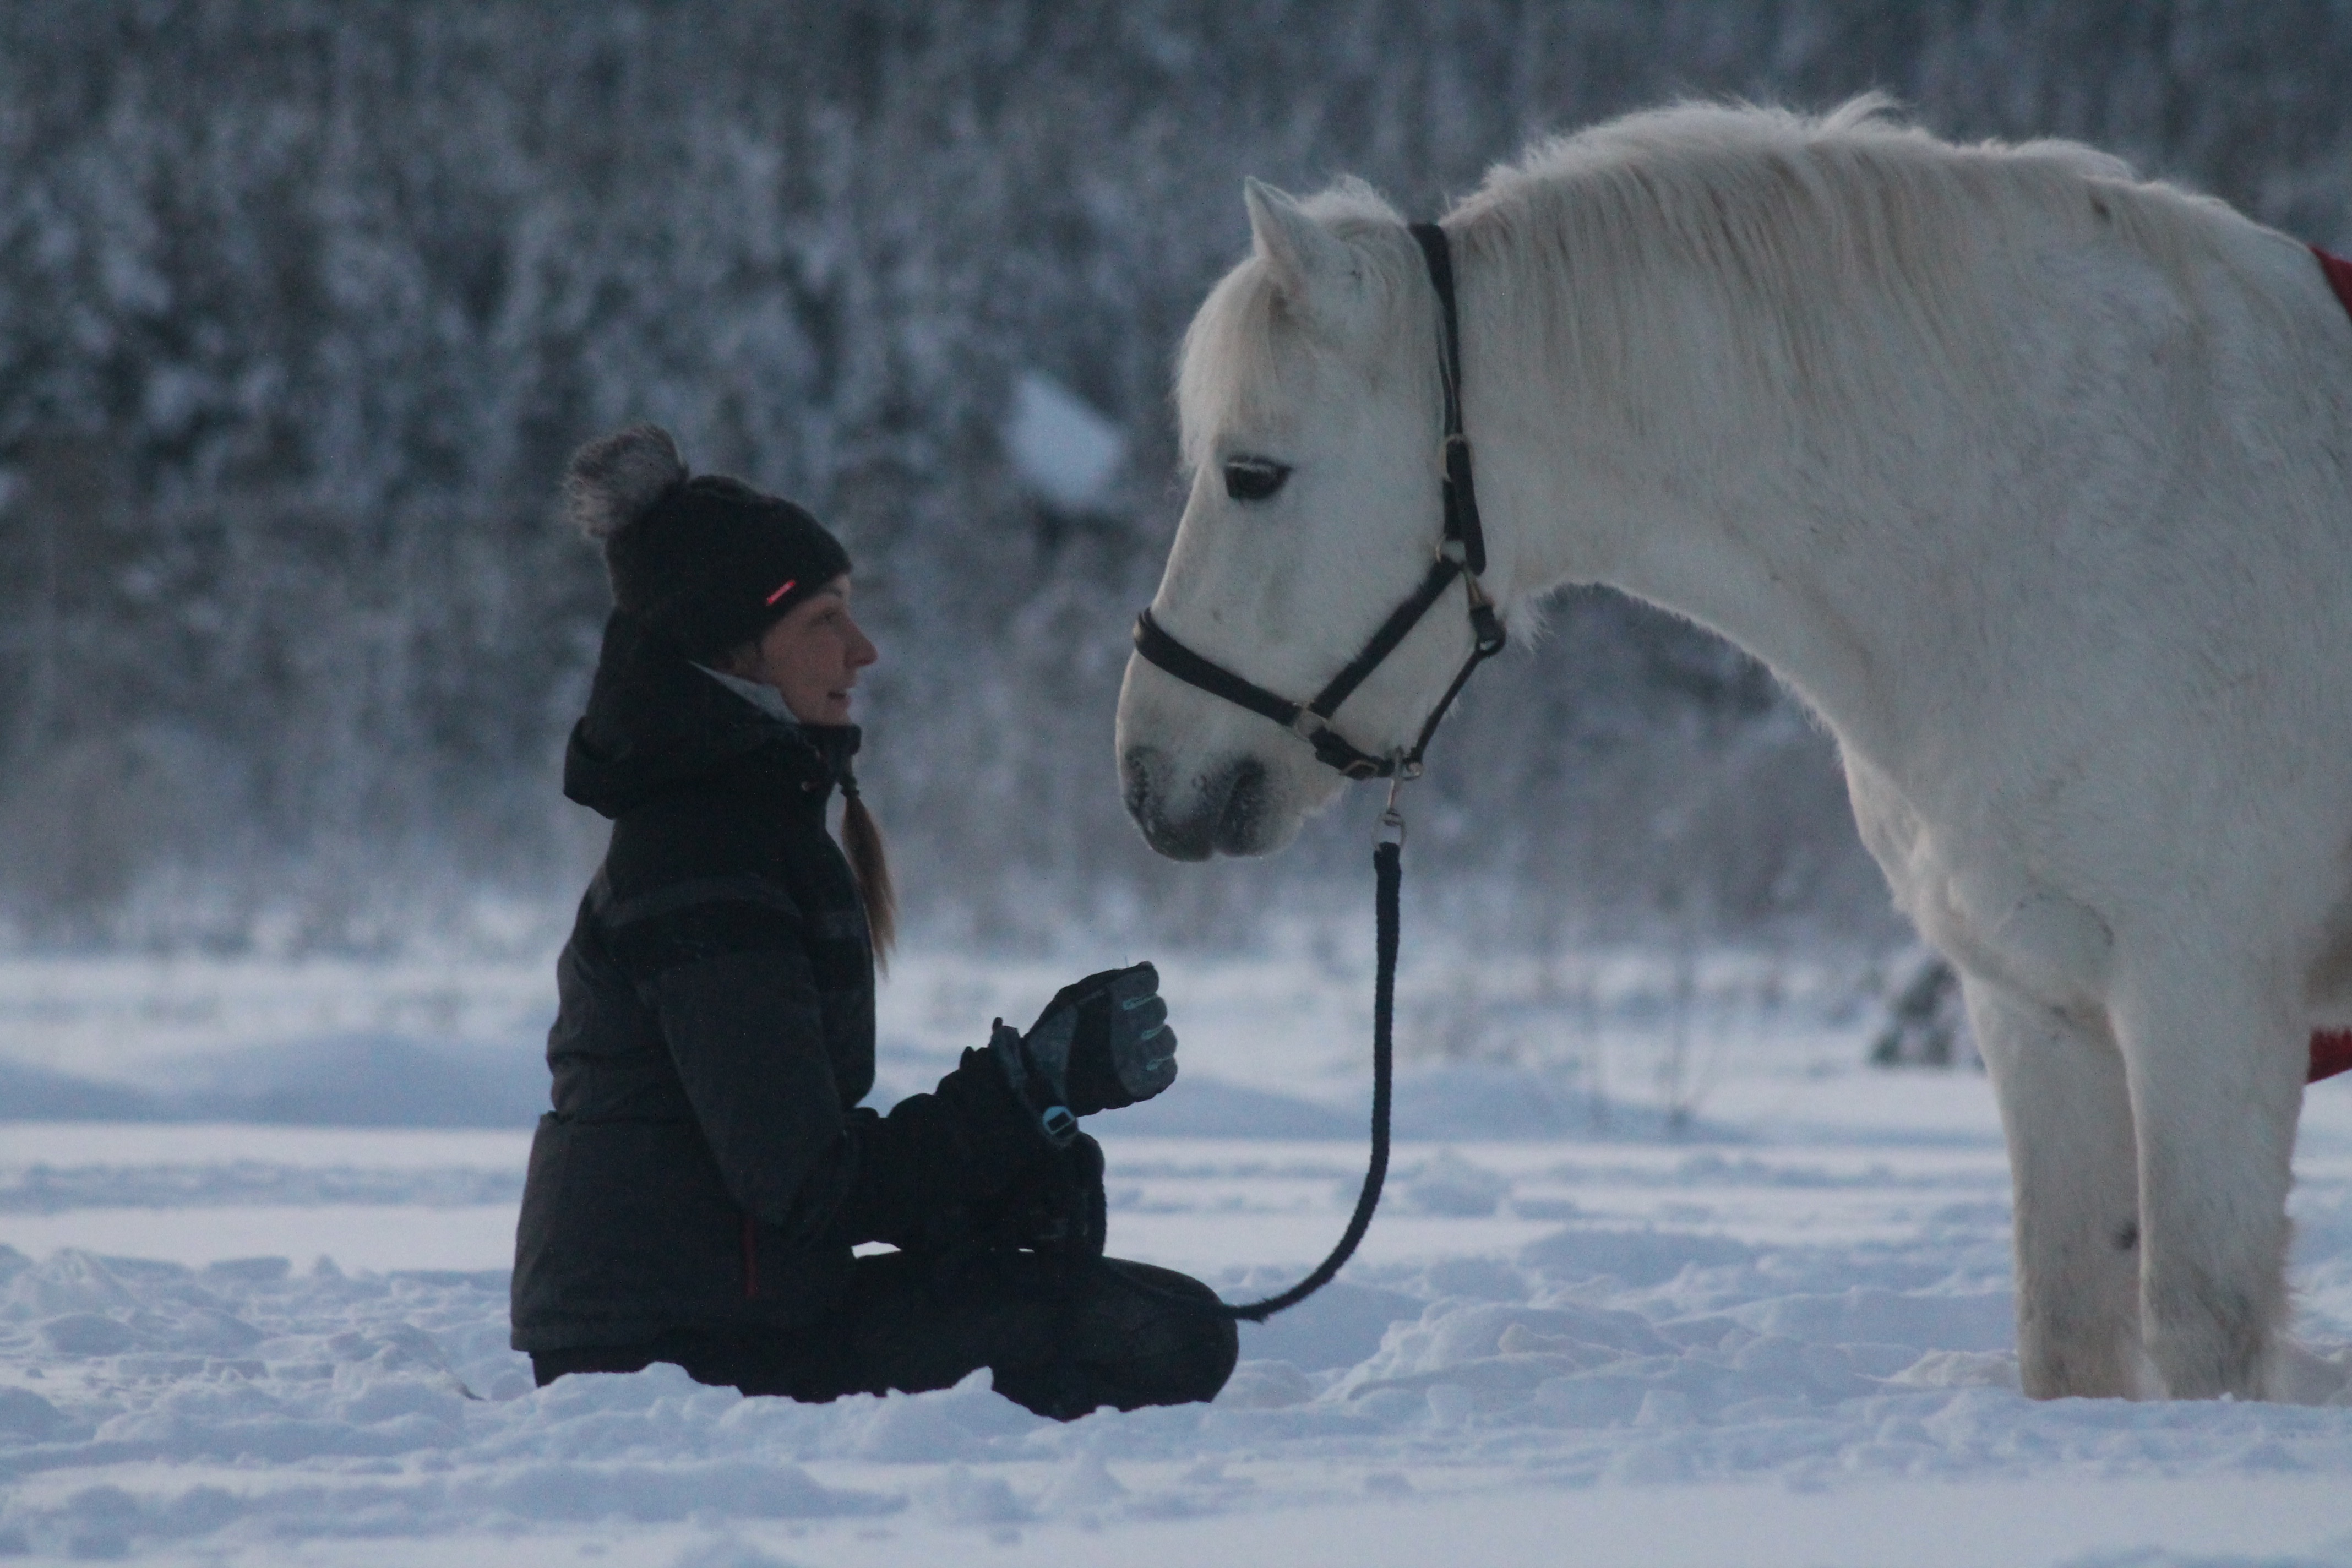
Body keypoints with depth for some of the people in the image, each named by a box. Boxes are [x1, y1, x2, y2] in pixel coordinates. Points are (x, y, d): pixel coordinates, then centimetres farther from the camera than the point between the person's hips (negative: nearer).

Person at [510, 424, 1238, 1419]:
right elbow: (803, 1180, -21)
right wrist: (1036, 1085, -19)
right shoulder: (702, 864, -16)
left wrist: (1014, 1176, 1)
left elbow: (797, 1143, 17)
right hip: (690, 1352, -10)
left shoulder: (745, 814, 17)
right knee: (1165, 1338, -14)